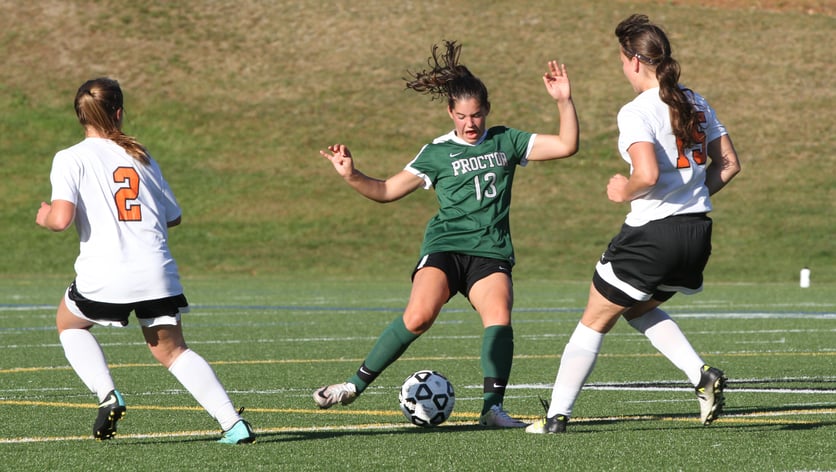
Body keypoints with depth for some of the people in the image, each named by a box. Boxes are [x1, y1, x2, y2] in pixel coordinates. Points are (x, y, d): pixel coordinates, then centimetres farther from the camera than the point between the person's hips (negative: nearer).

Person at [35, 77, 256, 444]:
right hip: (157, 272, 3)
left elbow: (62, 218, -12)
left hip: (104, 276, -3)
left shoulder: (70, 159, 0)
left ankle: (107, 396, 5)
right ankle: (233, 423, -1)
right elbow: (173, 217, 19)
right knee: (171, 349, 14)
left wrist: (45, 217, 11)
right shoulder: (140, 156, 14)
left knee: (68, 322, 26)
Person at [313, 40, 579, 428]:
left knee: (499, 316, -27)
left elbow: (566, 146, 9)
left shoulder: (506, 142, 13)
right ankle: (357, 384, -13)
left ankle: (493, 406, -23)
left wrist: (564, 102, -3)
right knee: (418, 316, -25)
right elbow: (386, 191, 10)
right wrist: (351, 176, -6)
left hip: (491, 252, 2)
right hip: (445, 247, -2)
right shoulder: (437, 153, 9)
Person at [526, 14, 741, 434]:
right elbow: (729, 164, 10)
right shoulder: (695, 104, 8)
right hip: (697, 232, 7)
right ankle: (703, 376, 10)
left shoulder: (636, 112, -14)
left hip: (651, 233, -7)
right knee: (640, 309, 29)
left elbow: (648, 174, -27)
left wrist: (624, 191, -8)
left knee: (594, 321, 9)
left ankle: (557, 415, 12)